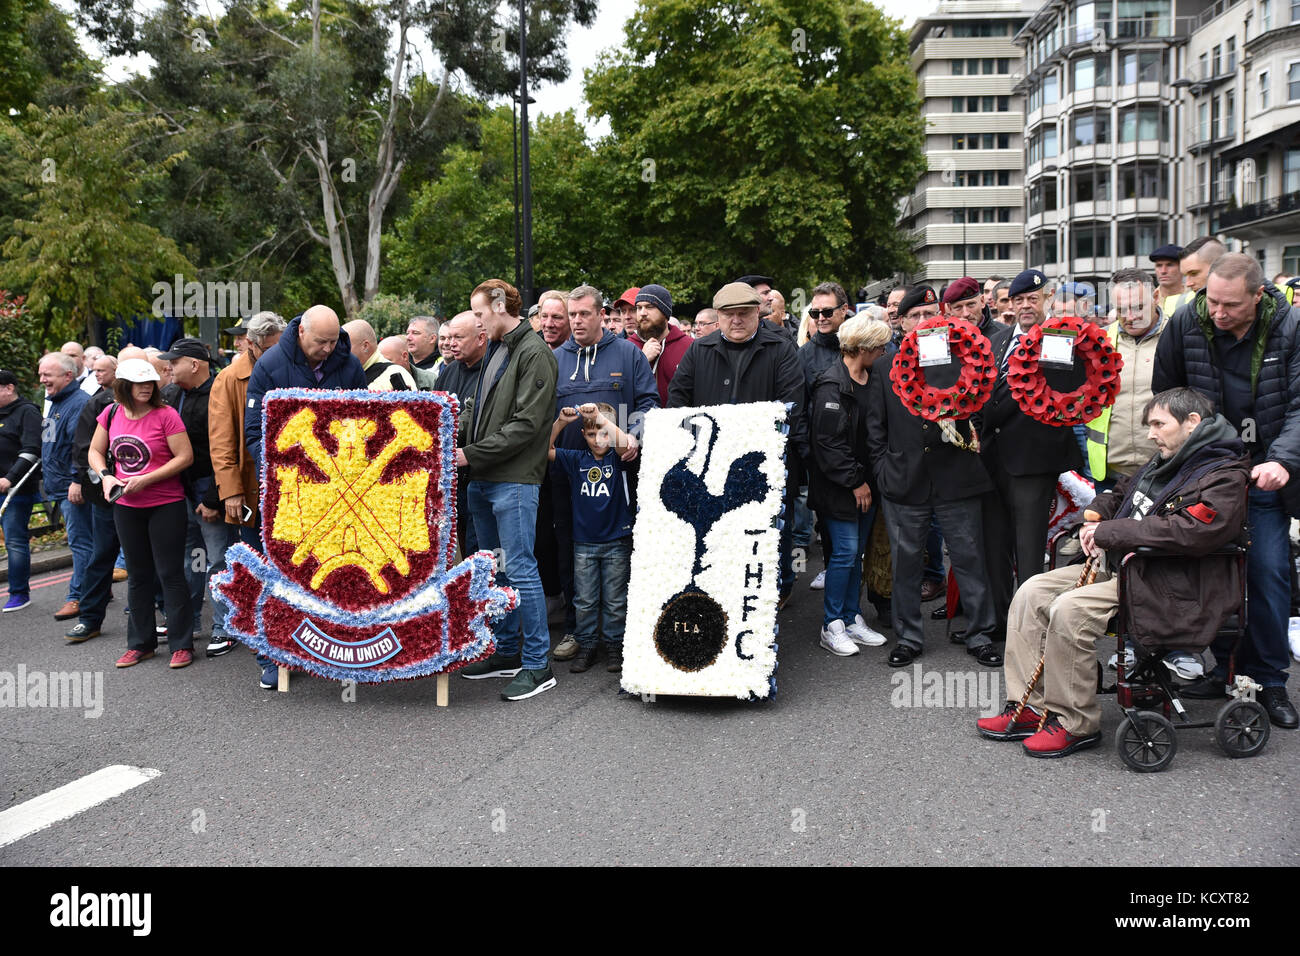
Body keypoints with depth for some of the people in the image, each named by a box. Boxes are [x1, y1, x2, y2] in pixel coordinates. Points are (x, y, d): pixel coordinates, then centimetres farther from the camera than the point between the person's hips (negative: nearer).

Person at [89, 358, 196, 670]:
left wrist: (145, 479, -19)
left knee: (170, 574, -1)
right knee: (138, 575, 14)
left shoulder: (165, 414, -12)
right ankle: (140, 644, 25)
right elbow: (95, 451, 13)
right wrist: (106, 476, -6)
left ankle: (181, 644, 9)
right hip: (126, 507, 5)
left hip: (165, 506, -5)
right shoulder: (112, 413, 2)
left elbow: (185, 457, -15)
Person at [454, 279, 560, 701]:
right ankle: (507, 652, 25)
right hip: (483, 478, 9)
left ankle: (537, 664, 0)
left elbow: (526, 424, -18)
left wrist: (473, 454, -17)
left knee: (520, 569, -8)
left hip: (514, 480, -9)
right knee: (495, 568, 14)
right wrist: (460, 446, 5)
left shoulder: (534, 354, -10)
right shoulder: (495, 351, 18)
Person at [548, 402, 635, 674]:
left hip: (617, 542, -2)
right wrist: (560, 422, -18)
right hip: (584, 542, 2)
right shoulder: (576, 459, 3)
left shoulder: (617, 458, -3)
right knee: (584, 600, 8)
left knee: (615, 600, 7)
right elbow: (545, 449, -6)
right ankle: (586, 646, 20)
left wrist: (600, 416, -28)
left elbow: (624, 443, -25)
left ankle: (615, 646, 19)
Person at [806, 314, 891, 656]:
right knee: (845, 550, -6)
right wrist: (855, 481, -15)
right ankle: (832, 626, 5)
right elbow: (827, 441, -19)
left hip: (865, 483, 8)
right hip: (839, 486, -7)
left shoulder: (873, 379, 9)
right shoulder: (831, 385, -15)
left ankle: (852, 619, 20)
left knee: (857, 551, 11)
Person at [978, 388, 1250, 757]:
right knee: (1032, 591, -4)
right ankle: (1029, 707, -2)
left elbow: (1190, 531, -28)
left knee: (1069, 609, -28)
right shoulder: (1164, 462, 18)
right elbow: (1120, 492, 33)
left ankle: (1075, 724, -13)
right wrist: (1095, 516, 9)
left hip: (1167, 585, -10)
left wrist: (1110, 532, -22)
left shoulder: (1225, 478, -12)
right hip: (1120, 565, 10)